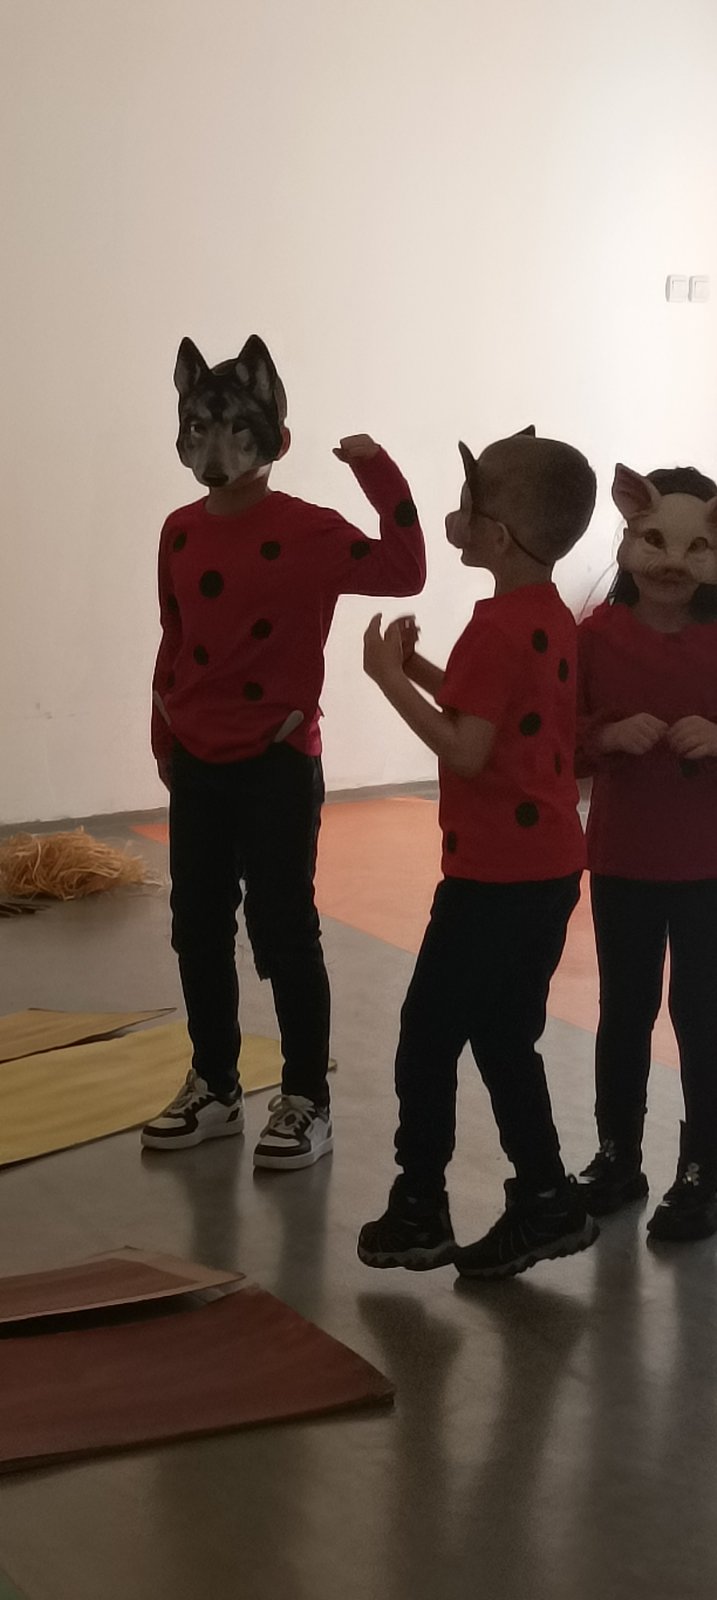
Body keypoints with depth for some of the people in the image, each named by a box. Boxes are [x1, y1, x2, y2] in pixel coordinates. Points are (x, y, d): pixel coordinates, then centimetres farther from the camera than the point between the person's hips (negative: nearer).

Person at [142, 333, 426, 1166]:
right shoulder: (180, 533, 5)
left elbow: (402, 572, -23)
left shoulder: (307, 530, -12)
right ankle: (214, 1086, 27)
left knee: (284, 933, 0)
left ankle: (307, 1101, 12)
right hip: (197, 765, 6)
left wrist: (381, 476, -27)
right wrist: (165, 737, 17)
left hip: (278, 763, -6)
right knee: (198, 928, 13)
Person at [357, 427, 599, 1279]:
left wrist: (390, 678, -16)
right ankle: (544, 1200, 18)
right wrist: (421, 670, 8)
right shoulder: (552, 617, 10)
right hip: (548, 864, 9)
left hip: (496, 873, -9)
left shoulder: (496, 627, -19)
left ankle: (419, 1209, 11)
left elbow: (466, 751, -23)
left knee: (428, 1035, 2)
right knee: (503, 1040, 16)